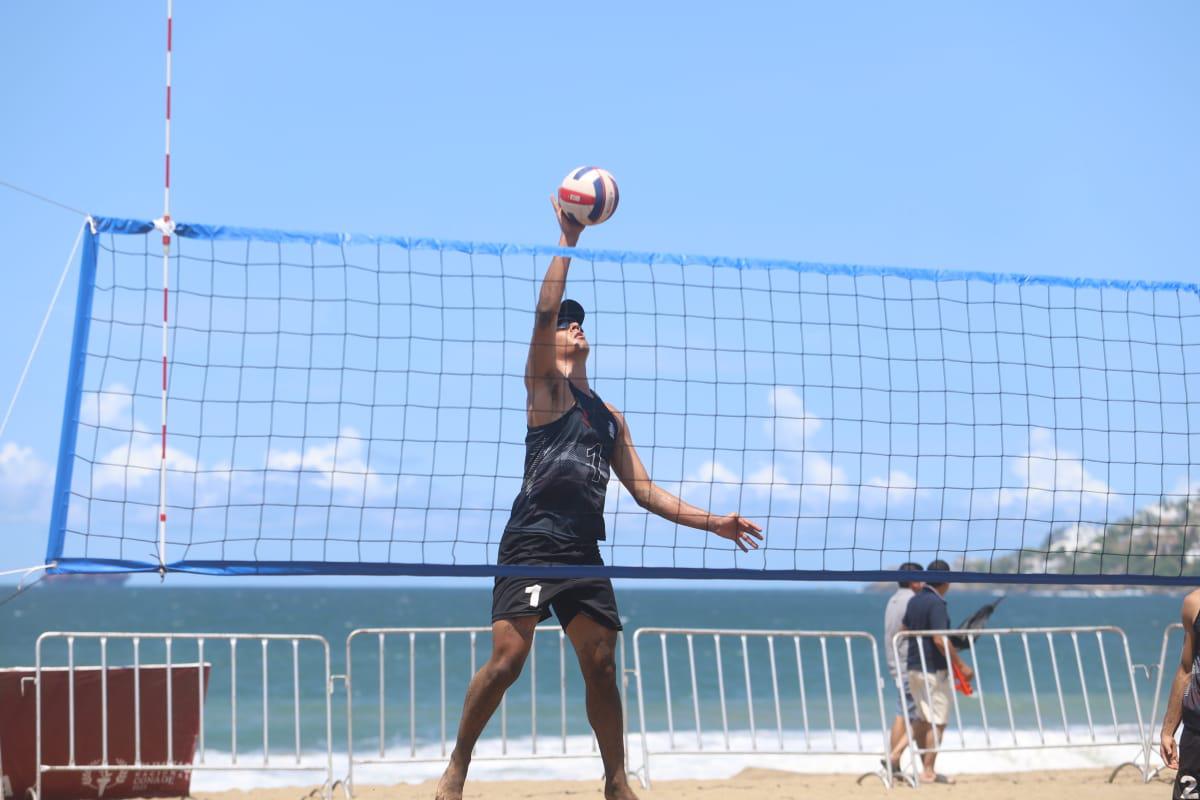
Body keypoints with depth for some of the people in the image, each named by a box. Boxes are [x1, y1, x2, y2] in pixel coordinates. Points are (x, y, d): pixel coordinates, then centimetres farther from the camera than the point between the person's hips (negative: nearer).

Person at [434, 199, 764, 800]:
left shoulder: (610, 417, 21)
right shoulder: (545, 385, 5)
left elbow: (642, 488, 20)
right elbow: (544, 312, -11)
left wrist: (712, 522, 14)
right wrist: (567, 240, -10)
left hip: (583, 551, 6)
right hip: (532, 541, -5)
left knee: (601, 664, 4)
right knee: (506, 659, -12)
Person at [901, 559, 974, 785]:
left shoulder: (914, 601, 9)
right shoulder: (937, 603, -16)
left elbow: (904, 630, 20)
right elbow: (940, 639, -23)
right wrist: (961, 665, -17)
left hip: (913, 667, 8)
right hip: (934, 670, -8)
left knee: (923, 719, 17)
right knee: (938, 722, -1)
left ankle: (925, 767, 21)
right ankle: (928, 771, 0)